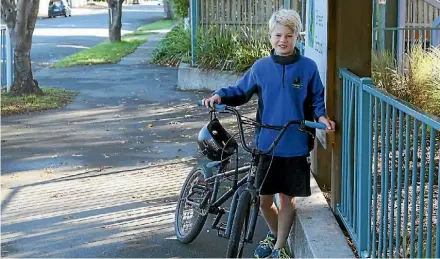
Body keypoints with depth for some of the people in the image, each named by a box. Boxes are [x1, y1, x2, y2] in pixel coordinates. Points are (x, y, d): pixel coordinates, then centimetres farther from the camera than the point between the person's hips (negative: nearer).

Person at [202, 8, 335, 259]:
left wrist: (321, 116, -12)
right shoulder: (261, 67, 0)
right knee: (264, 198, 8)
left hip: (296, 146, -1)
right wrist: (220, 95, -9)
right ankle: (275, 235, 38)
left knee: (287, 198, 9)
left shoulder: (308, 67, -4)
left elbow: (317, 99, 6)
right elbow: (241, 91, 8)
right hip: (267, 145, 2)